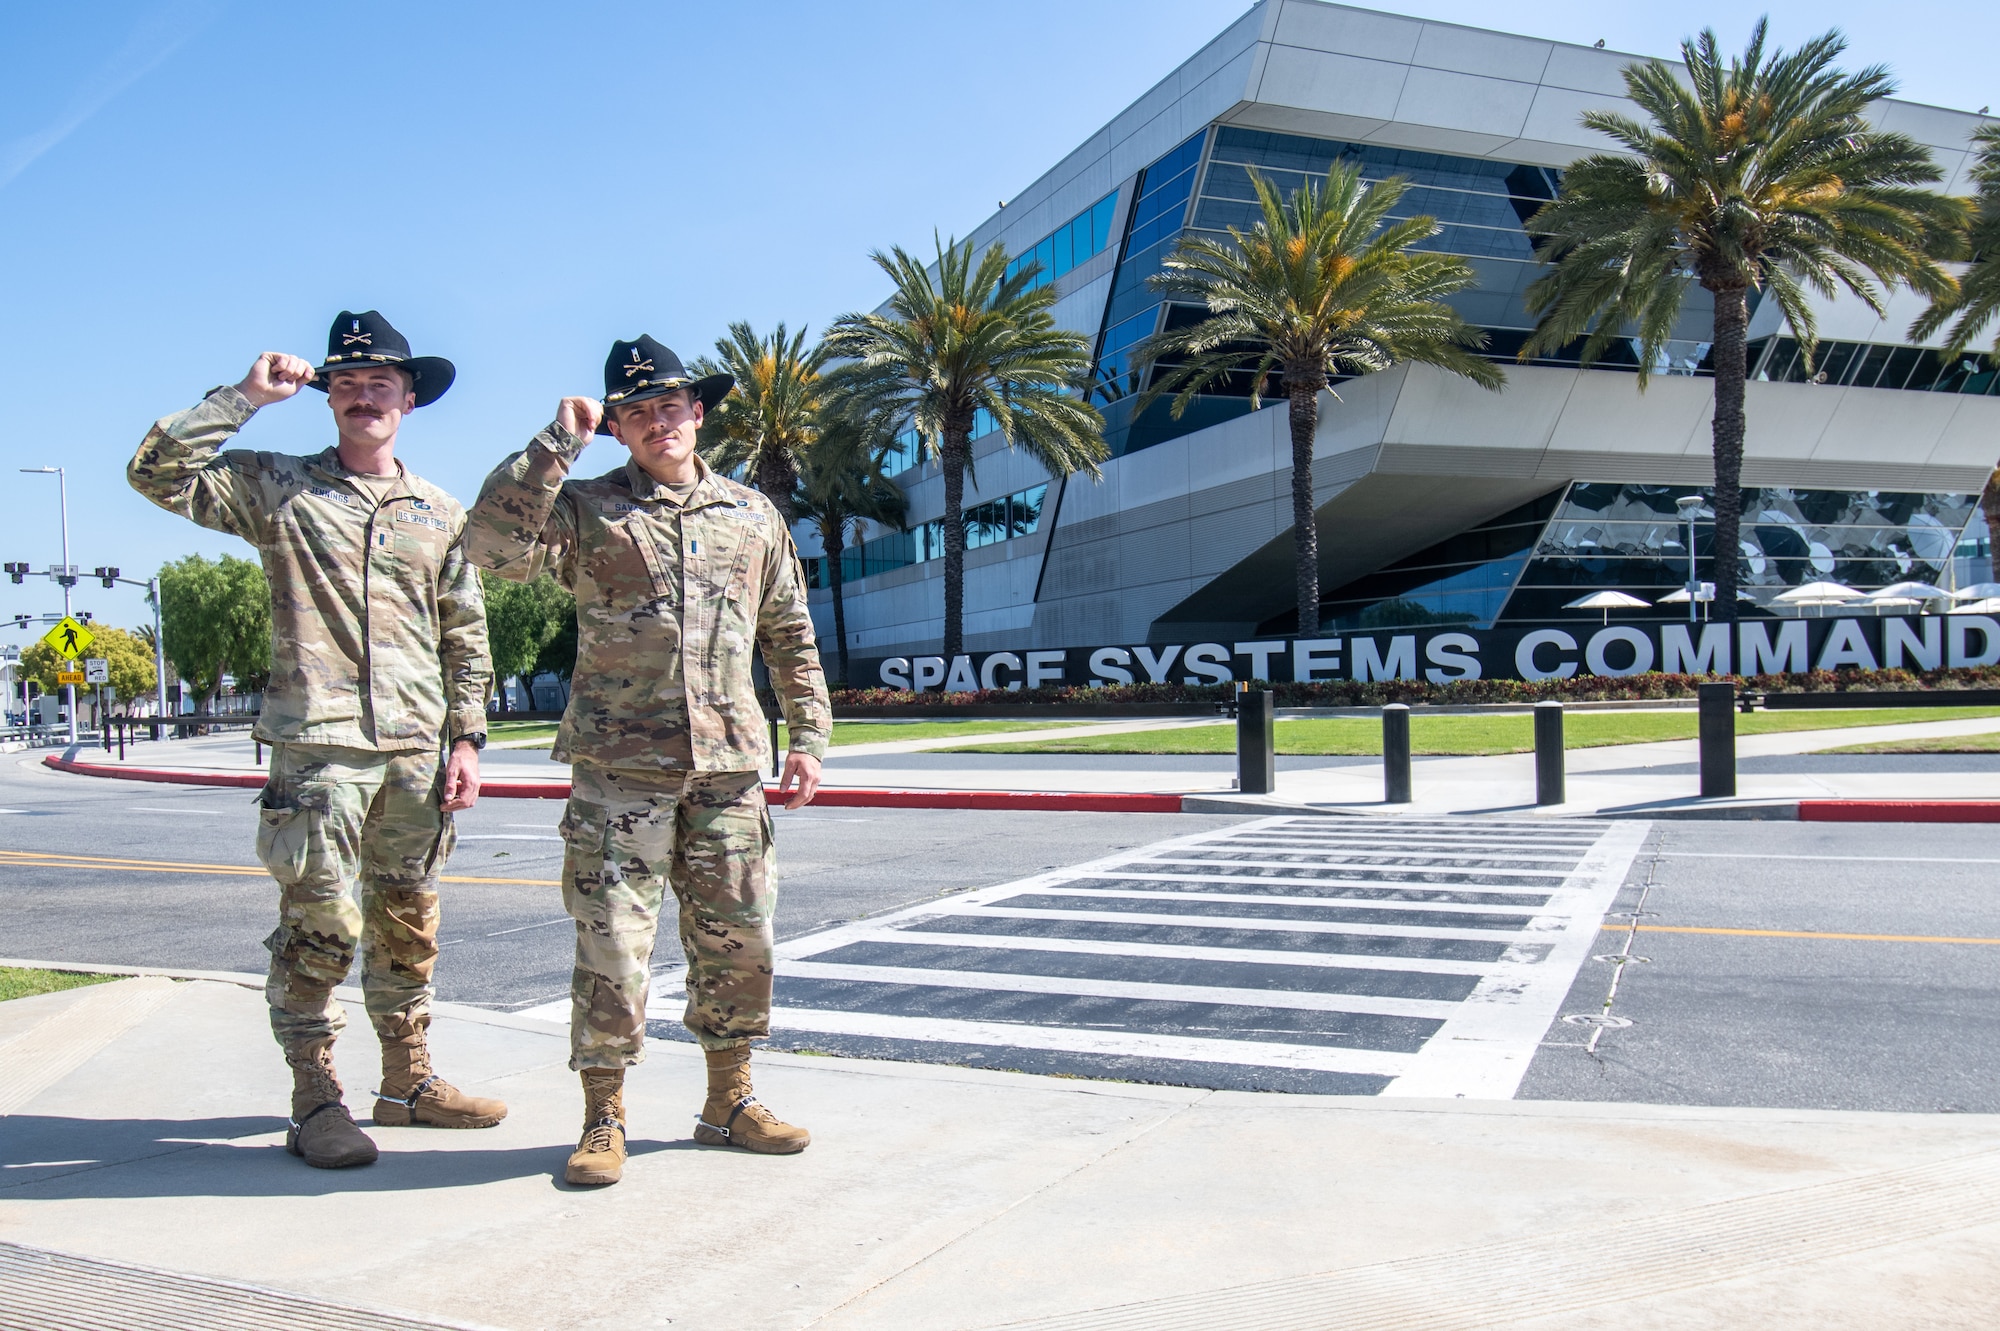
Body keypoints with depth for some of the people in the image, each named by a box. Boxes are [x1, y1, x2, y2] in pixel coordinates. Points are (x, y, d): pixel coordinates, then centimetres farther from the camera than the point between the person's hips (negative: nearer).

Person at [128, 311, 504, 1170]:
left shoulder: (440, 514, 14)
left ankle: (408, 1079, 24)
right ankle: (315, 1101, 9)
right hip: (318, 748, -3)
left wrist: (466, 738, 6)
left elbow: (466, 638, 13)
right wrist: (247, 397, -5)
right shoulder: (275, 489, 6)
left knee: (407, 926, 12)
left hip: (417, 750, 4)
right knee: (318, 928, -3)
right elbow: (156, 471, -7)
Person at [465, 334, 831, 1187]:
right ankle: (604, 1119, 14)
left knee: (738, 942, 8)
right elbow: (493, 546, -15)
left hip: (728, 765, 3)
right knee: (612, 947, -2)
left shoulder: (753, 516, 14)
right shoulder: (586, 508, 3)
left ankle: (730, 1101, 24)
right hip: (619, 765, -3)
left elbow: (792, 638, 18)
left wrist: (809, 737, 11)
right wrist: (557, 444, -15)